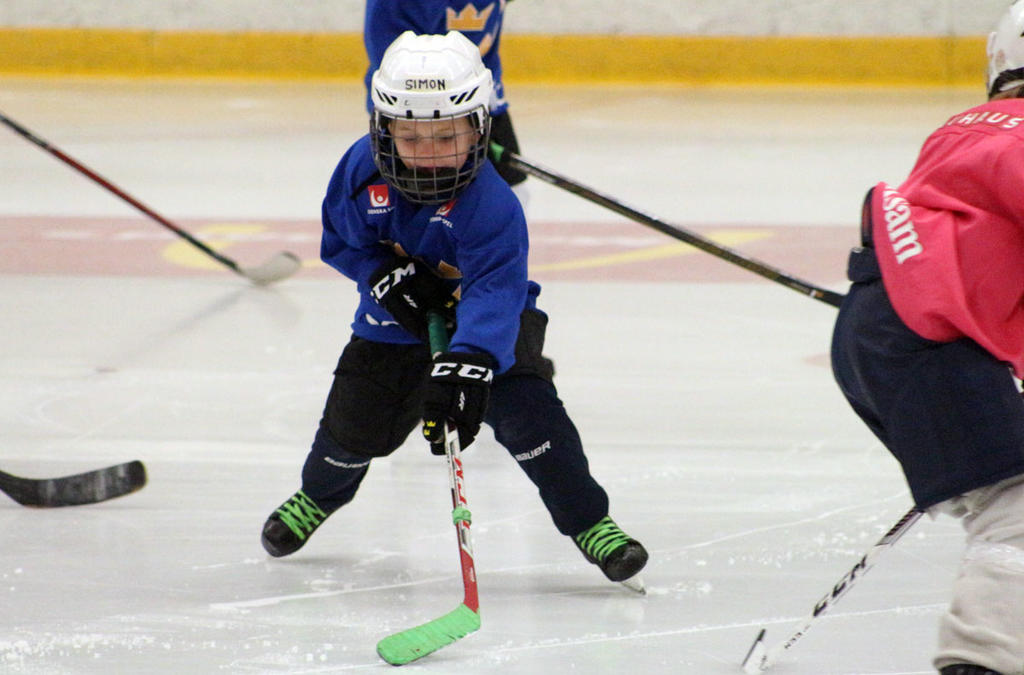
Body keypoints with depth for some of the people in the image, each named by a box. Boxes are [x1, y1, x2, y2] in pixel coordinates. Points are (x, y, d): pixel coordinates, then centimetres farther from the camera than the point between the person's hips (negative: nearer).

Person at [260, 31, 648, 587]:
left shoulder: (488, 203, -36)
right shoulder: (363, 170, -22)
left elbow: (494, 291, -47)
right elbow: (340, 240, -5)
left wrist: (469, 364, -61)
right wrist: (386, 276, -24)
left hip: (493, 316, -4)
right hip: (396, 317, 4)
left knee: (522, 405, -25)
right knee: (356, 418, 3)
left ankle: (589, 523, -11)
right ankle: (316, 498, 39)